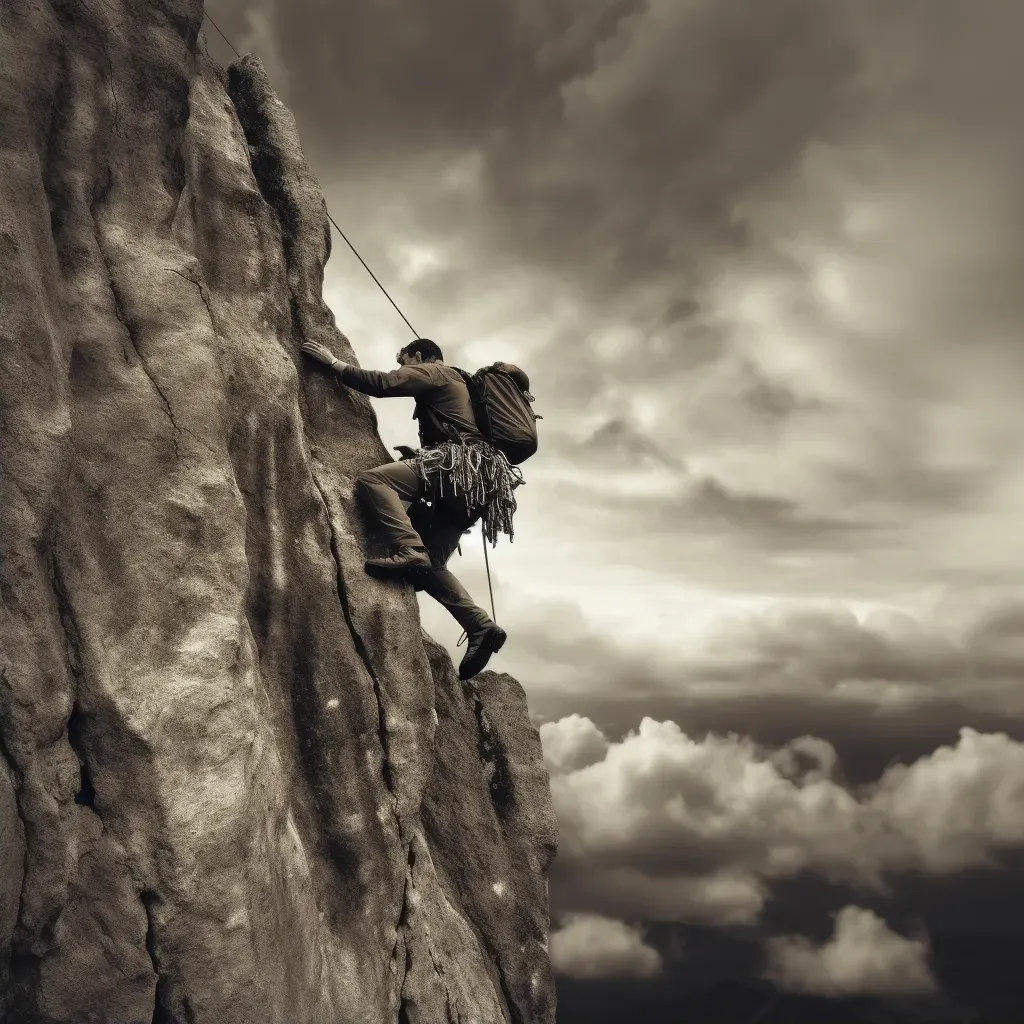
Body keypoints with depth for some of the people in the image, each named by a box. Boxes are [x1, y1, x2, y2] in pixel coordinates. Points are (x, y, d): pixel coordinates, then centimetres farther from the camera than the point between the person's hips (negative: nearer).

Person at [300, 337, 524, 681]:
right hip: (472, 480, 10)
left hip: (459, 466, -10)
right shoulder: (455, 384, 36)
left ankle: (409, 551, -34)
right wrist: (416, 456, 32)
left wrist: (335, 363, 0)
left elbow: (382, 384, -7)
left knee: (372, 479, -19)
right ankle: (481, 626, -3)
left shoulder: (433, 372, 7)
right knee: (429, 565, 9)